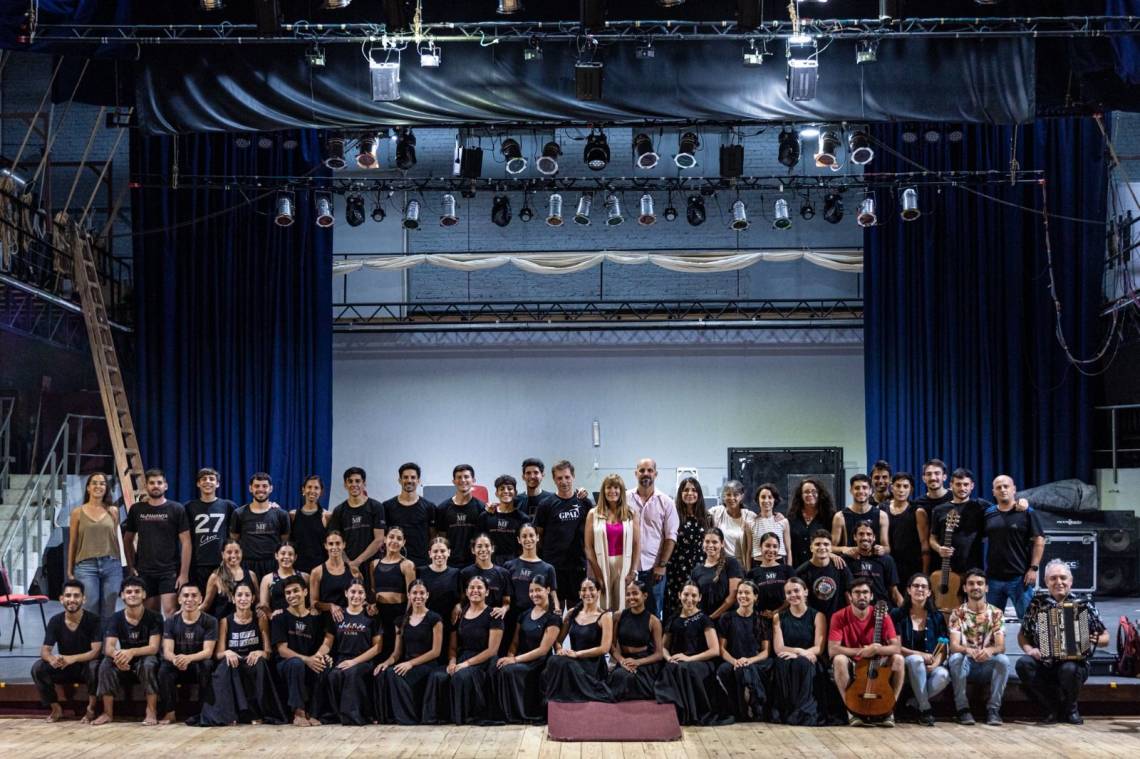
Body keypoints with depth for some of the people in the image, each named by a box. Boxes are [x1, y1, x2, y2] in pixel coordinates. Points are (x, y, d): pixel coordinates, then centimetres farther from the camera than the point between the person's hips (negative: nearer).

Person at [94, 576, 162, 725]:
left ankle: (151, 712, -27)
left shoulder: (154, 617, -13)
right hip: (125, 666, 3)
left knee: (149, 663, -36)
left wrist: (131, 652, -42)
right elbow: (108, 648, -17)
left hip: (145, 660, -3)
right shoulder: (116, 618, -5)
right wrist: (117, 655, -43)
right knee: (106, 663, -26)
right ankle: (108, 712, -19)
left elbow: (153, 648, -23)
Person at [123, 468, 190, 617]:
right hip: (145, 571, 3)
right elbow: (128, 540, 14)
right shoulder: (136, 509, 7)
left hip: (170, 571, -3)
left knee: (170, 611, -14)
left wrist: (184, 573, -10)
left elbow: (185, 542, -4)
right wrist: (131, 567, 4)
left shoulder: (176, 509, -1)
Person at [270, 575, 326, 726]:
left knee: (323, 665, -31)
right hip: (285, 665, -2)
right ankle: (299, 713, -27)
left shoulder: (315, 618, 8)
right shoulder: (280, 618, -1)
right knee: (296, 663, -37)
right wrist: (306, 659, -26)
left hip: (310, 664, 2)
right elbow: (282, 650, -11)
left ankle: (312, 713, -17)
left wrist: (321, 656, -20)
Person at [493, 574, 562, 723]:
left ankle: (522, 714, -19)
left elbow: (543, 649, -11)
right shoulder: (525, 614, 17)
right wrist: (510, 656, -8)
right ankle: (504, 712, -17)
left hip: (539, 663, -5)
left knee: (508, 671, -33)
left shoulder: (553, 618, -4)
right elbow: (515, 642, 15)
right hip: (520, 659, 5)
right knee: (496, 670, -27)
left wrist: (516, 659, -17)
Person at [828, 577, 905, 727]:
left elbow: (896, 648, -15)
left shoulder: (882, 616, -7)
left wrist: (875, 649, -33)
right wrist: (861, 651, -24)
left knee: (898, 659, -25)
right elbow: (832, 650, -20)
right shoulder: (840, 617, -11)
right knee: (839, 660, -33)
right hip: (851, 665, -1)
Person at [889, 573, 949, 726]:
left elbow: (943, 648, 4)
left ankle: (915, 703, -7)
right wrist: (921, 655, -16)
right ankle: (925, 709, -25)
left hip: (930, 666, 2)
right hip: (906, 664, -2)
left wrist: (936, 663, -17)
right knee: (916, 660, -37)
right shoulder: (898, 615, 2)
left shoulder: (936, 617, 9)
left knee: (943, 675, -32)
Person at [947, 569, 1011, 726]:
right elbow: (953, 646, -14)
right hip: (966, 662, -1)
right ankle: (963, 708, -24)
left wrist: (989, 650, -36)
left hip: (988, 663, 1)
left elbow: (1001, 646, -11)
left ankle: (993, 708, -20)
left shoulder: (996, 613, 0)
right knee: (956, 658, -33)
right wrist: (968, 650, -39)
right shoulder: (957, 613, -3)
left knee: (1003, 660, -30)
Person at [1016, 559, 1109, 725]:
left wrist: (1096, 640, -17)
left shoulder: (1083, 604, 0)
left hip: (1074, 663, -2)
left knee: (1069, 669, -36)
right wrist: (1028, 648, -10)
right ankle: (1051, 708, -8)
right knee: (1023, 664, -29)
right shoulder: (1037, 602, 3)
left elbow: (1105, 637, 5)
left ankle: (1070, 709, -2)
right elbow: (1022, 634, 10)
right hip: (1044, 666, 2)